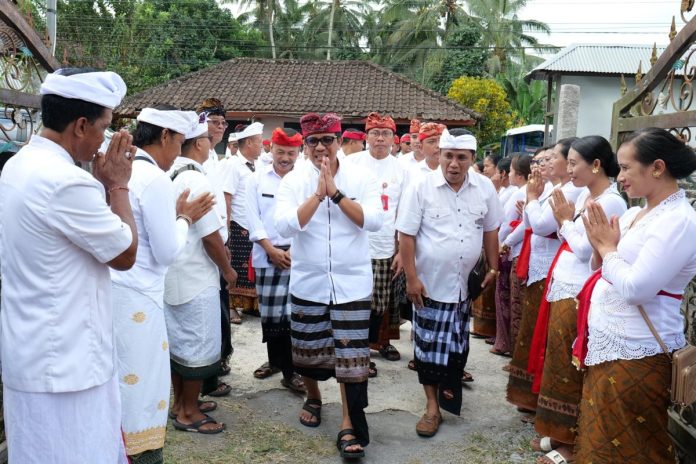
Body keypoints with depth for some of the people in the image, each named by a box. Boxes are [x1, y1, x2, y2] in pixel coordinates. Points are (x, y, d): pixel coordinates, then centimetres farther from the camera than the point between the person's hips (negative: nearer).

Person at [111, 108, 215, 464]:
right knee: (141, 385, 3)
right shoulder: (155, 179, -16)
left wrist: (176, 214, 13)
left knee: (118, 384, 18)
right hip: (136, 298, -9)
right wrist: (185, 218, 1)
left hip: (113, 290, 9)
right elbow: (167, 252, -14)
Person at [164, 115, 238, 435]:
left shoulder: (167, 177, 5)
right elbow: (211, 237, -19)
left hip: (172, 273, 8)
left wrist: (219, 250, 17)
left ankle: (181, 402, 31)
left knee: (177, 340, 17)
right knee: (199, 344, 4)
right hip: (196, 277, -8)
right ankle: (188, 413, 15)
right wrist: (228, 270, -4)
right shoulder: (197, 180, -19)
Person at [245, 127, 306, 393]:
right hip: (266, 254, 2)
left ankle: (290, 371, 5)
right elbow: (253, 218, 3)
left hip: (298, 253, -2)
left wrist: (295, 249, -9)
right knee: (269, 311, 8)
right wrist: (271, 249, -6)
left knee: (293, 313, -5)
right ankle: (274, 359, 28)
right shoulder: (256, 179, 8)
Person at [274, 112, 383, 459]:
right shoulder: (293, 181, -2)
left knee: (351, 356, -1)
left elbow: (374, 221, -15)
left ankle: (350, 426, 12)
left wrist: (336, 193, -19)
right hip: (308, 283, 2)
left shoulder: (361, 179, -3)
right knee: (308, 351, 16)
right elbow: (285, 226, -15)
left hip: (352, 283, -1)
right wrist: (318, 193, -20)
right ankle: (313, 399, 43)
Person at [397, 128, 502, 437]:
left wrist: (493, 269, 9)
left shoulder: (485, 189, -3)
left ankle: (449, 385, 39)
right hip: (430, 282, -3)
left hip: (466, 283, 3)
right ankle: (432, 406, 18)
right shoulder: (421, 188, -12)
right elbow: (406, 235, -11)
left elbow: (490, 231, 9)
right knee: (429, 344, 6)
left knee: (457, 343, 16)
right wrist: (411, 278, -14)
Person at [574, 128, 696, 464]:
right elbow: (601, 270, 12)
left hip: (636, 354, -9)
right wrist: (599, 246, -7)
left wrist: (607, 247, -12)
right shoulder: (636, 213, 9)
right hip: (608, 345, 9)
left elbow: (635, 288, -26)